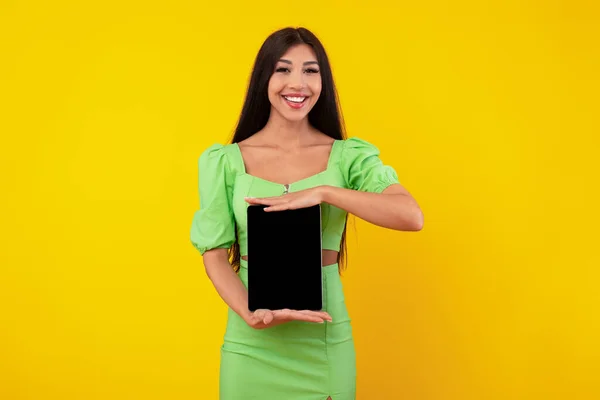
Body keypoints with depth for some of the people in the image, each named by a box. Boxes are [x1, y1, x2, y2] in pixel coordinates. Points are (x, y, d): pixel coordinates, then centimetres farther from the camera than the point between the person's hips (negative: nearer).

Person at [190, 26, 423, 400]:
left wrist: (322, 192, -23)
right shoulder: (224, 161, -1)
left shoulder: (350, 156, -2)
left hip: (326, 340, 0)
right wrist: (251, 313, -20)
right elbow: (215, 253, -3)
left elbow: (412, 216, -15)